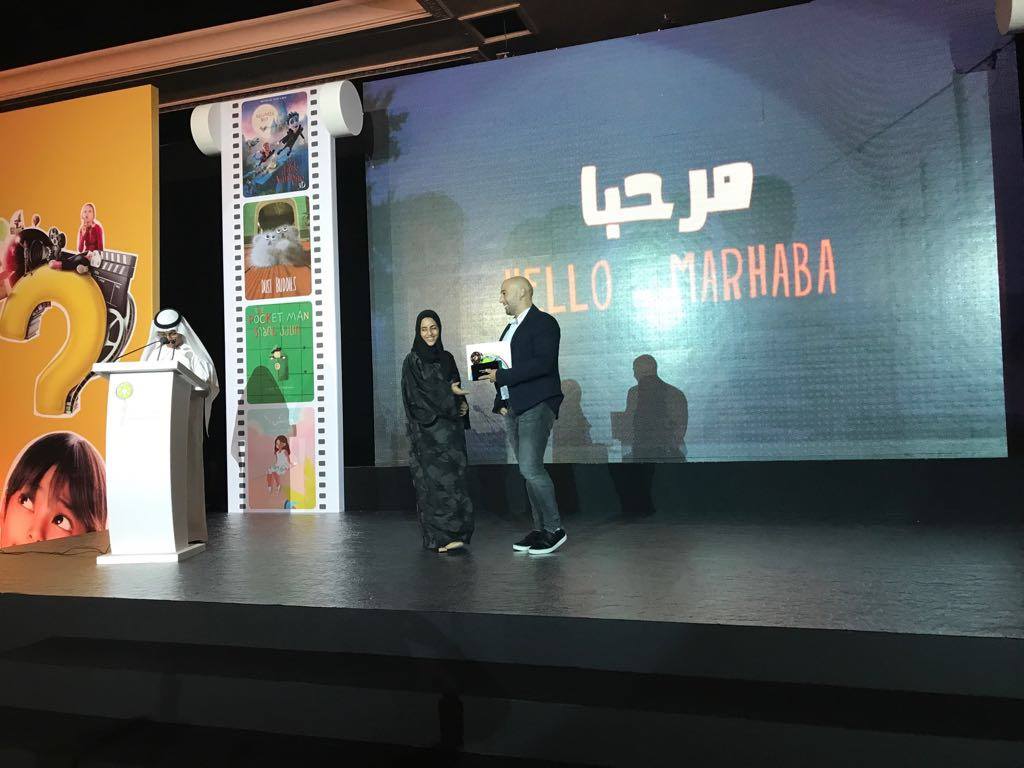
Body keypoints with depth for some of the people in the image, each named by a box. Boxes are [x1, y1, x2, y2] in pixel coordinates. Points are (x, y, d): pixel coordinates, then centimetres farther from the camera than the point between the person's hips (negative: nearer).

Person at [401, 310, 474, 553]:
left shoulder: (447, 358, 14)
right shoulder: (412, 360, -1)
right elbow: (417, 392, -10)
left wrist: (462, 404, -3)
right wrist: (449, 392, -16)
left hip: (450, 427, 5)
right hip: (426, 430, -5)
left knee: (453, 477, 2)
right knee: (435, 480, -9)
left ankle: (454, 532, 9)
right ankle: (440, 538, -8)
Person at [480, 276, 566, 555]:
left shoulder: (544, 323, -5)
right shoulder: (511, 328, 22)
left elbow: (543, 364, -19)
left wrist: (501, 376, -17)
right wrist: (501, 401, 8)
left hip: (536, 406, -8)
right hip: (512, 409, 9)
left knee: (531, 468, -14)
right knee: (529, 470, 9)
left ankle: (554, 529, -2)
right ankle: (540, 529, 16)